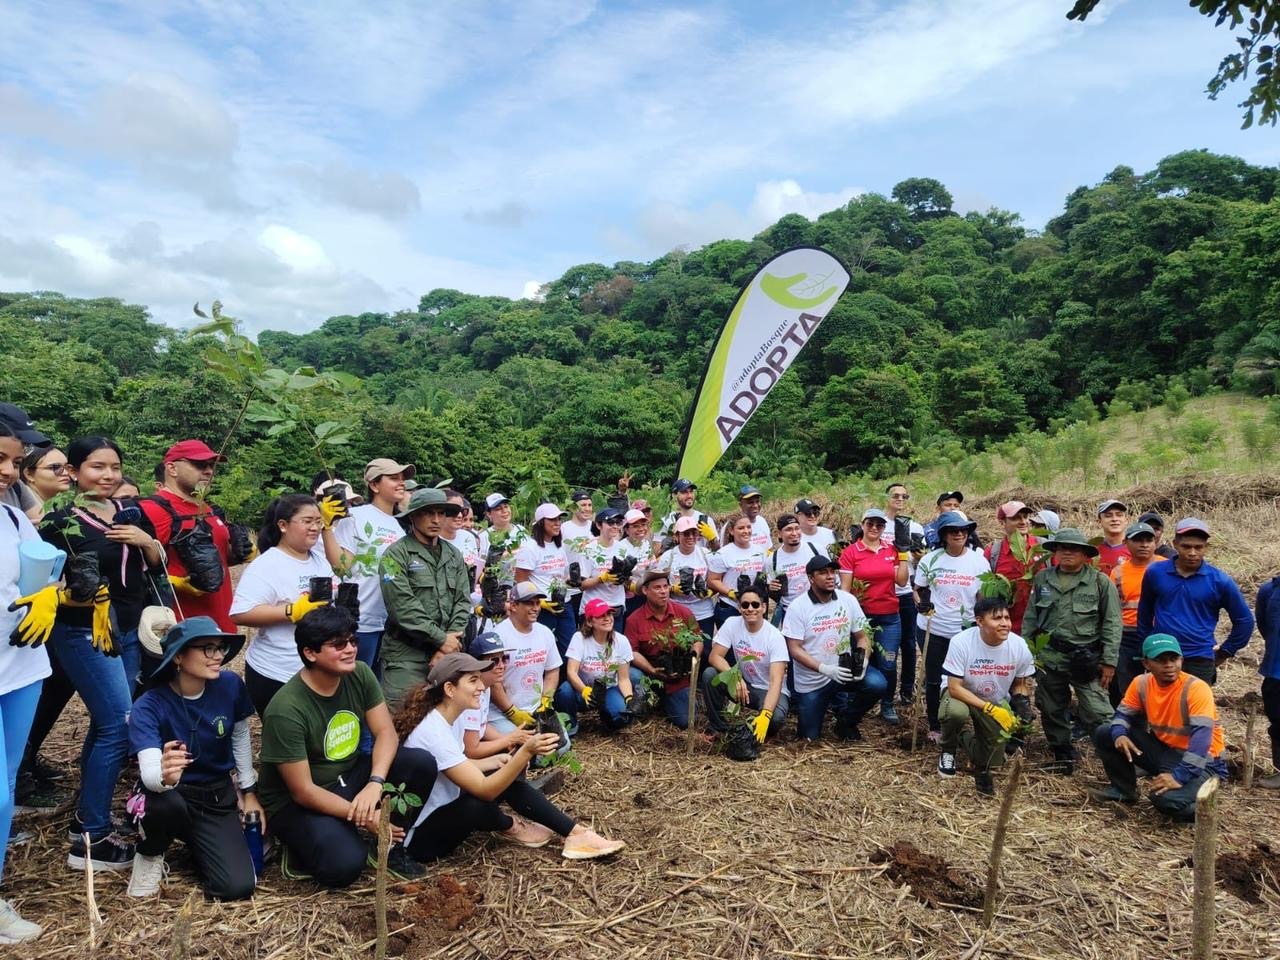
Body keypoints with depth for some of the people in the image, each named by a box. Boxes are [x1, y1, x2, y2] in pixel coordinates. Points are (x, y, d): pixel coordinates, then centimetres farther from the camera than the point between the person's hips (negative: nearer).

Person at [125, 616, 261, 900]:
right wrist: (165, 776, -59)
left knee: (238, 887, -16)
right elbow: (148, 772, -35)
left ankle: (194, 843, 18)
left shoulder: (230, 686, -12)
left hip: (217, 798, 3)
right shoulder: (148, 707, -22)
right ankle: (150, 855, -3)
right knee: (167, 801, -40)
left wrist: (249, 792, 10)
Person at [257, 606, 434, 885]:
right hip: (296, 802, -6)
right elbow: (303, 791, -23)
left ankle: (389, 845, 4)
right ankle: (303, 848, 4)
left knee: (422, 763, -16)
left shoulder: (360, 675, -9)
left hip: (349, 776, 6)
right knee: (344, 864, -31)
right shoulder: (286, 710, -27)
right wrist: (365, 818, -24)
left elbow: (386, 732, -9)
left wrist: (374, 784, -28)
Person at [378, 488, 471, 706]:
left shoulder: (454, 556, 14)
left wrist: (450, 644, -6)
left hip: (447, 653, 5)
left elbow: (463, 602, 8)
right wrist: (441, 639, -11)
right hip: (406, 655, -5)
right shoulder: (396, 554, -4)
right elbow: (403, 606, -13)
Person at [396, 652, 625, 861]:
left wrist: (495, 761, -4)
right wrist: (526, 752, -40)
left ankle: (577, 834, -5)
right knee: (480, 805, -32)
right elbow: (483, 790, -32)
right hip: (420, 835, -9)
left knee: (508, 779, -4)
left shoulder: (451, 717, -1)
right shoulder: (434, 732, -29)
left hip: (443, 809, 9)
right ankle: (509, 826, 2)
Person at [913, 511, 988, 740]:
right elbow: (918, 589, 7)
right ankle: (934, 727, 26)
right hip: (932, 630, 0)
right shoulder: (930, 559, -2)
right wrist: (920, 602, -15)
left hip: (965, 632, 0)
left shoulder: (979, 561, -2)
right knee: (933, 680, 10)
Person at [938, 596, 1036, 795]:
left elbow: (1020, 684, 1)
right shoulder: (961, 642, -29)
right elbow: (955, 688, -25)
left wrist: (1021, 702, -21)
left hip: (997, 702, 3)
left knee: (993, 757, -9)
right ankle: (949, 750, -3)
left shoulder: (1019, 646, -20)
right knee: (956, 712, -38)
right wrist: (990, 709, -33)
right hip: (961, 694, -3)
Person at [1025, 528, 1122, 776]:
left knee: (1096, 713, -9)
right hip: (1049, 657, 4)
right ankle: (1063, 758, 27)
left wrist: (1109, 661, -9)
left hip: (1085, 658, -4)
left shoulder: (1100, 582, -5)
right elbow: (1031, 618, 12)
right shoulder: (1042, 579, 6)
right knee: (1051, 711, 12)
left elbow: (1112, 625, -5)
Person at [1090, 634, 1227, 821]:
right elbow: (1123, 715, 5)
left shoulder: (1197, 688, -24)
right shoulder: (1141, 683, -5)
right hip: (1162, 750, 6)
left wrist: (1179, 776, -40)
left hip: (1200, 762, -6)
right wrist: (1119, 735, -20)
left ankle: (1197, 807, 3)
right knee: (1104, 733, -5)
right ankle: (1124, 789, 14)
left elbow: (1201, 737, -33)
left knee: (1166, 798, -34)